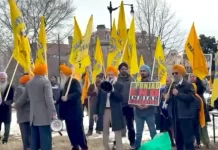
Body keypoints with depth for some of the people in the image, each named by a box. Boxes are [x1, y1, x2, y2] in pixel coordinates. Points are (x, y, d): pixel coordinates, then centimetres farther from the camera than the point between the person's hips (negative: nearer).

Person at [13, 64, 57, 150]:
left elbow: (24, 97, 25)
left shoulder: (29, 83, 13)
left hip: (33, 117, 7)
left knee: (34, 140, 10)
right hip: (44, 116, -6)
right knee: (45, 139, -7)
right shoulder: (45, 82, -7)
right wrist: (53, 113, -18)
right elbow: (49, 99, -16)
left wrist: (15, 105, 43)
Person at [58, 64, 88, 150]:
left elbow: (78, 93, -24)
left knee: (79, 131, -4)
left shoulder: (74, 82, -9)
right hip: (67, 112, 7)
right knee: (70, 131, 10)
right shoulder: (62, 83, 13)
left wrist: (68, 97, -35)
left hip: (75, 112, -7)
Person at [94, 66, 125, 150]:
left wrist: (112, 89, -25)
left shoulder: (119, 86, 0)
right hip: (104, 111, 4)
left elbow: (120, 98, -14)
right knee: (105, 134, 11)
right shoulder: (103, 84, 8)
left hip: (115, 112, -3)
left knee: (118, 135, -2)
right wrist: (96, 112, 7)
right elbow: (99, 99, 10)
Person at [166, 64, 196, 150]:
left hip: (185, 116, -7)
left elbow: (191, 97, -19)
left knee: (188, 138, -6)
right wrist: (167, 98, 1)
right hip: (175, 116, 7)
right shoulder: (171, 86, 15)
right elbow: (170, 99, 23)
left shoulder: (188, 85, -5)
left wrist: (178, 94, -21)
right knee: (178, 139, 13)